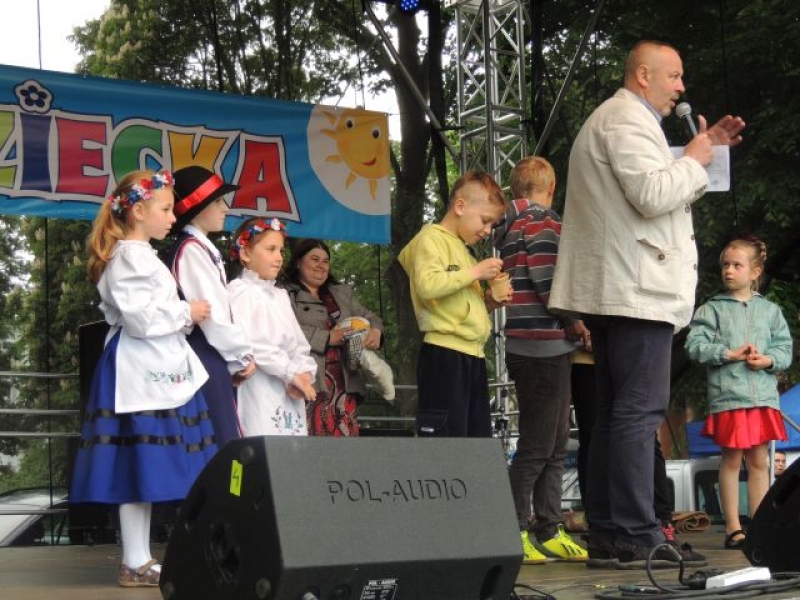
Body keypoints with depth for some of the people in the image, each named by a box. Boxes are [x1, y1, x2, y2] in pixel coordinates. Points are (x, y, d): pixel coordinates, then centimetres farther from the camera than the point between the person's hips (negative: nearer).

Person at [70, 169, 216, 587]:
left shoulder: (141, 256, 20)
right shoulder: (130, 259, -12)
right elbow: (141, 319, -20)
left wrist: (184, 317, 7)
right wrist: (187, 312, -8)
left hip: (158, 370, 10)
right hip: (139, 373, -10)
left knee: (146, 469, 10)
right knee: (139, 466, -7)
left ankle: (140, 559, 13)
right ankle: (135, 565, -3)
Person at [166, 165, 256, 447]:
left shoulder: (203, 249, 19)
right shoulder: (191, 250, -11)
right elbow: (212, 315, -17)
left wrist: (236, 357, 6)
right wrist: (242, 355, -6)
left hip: (212, 358, 10)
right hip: (203, 359, -10)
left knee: (223, 441, 9)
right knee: (217, 443, -9)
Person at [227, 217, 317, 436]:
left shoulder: (280, 295, 23)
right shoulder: (239, 291, -2)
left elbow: (299, 344, 17)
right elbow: (250, 342, -16)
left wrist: (305, 373, -4)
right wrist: (291, 373, -16)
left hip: (291, 395, 7)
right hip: (260, 392, -7)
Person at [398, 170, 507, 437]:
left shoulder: (462, 249, 23)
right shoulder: (431, 239, -4)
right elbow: (427, 285, -21)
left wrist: (488, 301, 9)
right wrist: (475, 272, -14)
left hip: (473, 355, 10)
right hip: (444, 355, -10)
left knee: (480, 436, 9)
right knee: (447, 437, -12)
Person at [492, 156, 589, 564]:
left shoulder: (509, 229, 18)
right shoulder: (542, 224, -11)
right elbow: (548, 282, -19)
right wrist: (575, 323, -6)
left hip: (526, 345, 9)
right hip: (544, 347, -9)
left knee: (555, 446, 13)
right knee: (536, 448, -5)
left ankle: (549, 531, 17)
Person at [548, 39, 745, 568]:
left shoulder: (615, 119, 26)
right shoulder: (628, 120, -10)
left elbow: (655, 184, 30)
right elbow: (653, 195, -22)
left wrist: (704, 147, 21)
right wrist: (694, 160, -6)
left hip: (615, 289, 11)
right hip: (637, 290, -11)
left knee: (615, 414, 10)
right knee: (640, 410, -12)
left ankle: (607, 536, 12)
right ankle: (636, 537, -13)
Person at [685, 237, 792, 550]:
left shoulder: (769, 310, 10)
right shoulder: (712, 309, 2)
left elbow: (785, 348, 9)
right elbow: (695, 345, -7)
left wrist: (768, 360, -10)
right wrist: (730, 354, -15)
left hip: (763, 395, 3)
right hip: (727, 396, -3)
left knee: (759, 461, 8)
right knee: (731, 460, 1)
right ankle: (733, 528, 6)